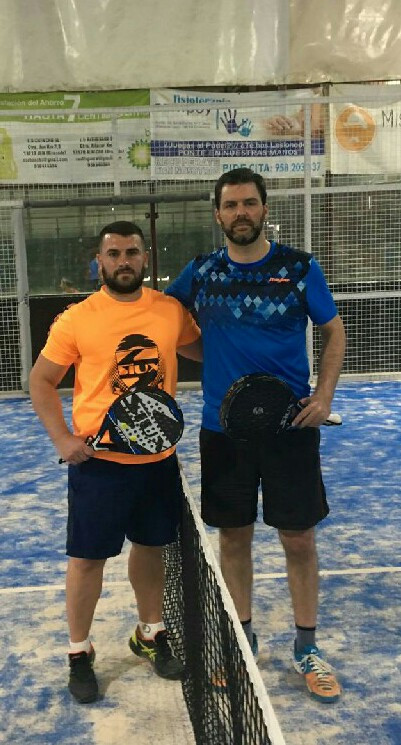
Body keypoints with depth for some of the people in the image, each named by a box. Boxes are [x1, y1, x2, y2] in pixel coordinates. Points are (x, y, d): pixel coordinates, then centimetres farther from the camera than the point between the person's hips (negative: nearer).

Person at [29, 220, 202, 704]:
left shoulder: (172, 310, 0)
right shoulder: (76, 320, -8)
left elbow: (200, 350, 19)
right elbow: (41, 381, 0)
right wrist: (62, 437, -11)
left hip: (158, 457, 3)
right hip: (98, 460, -3)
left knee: (150, 547, 18)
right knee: (87, 557, 6)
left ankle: (150, 634, 40)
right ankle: (79, 654, 27)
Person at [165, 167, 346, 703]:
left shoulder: (300, 268, -3)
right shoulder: (200, 273, 3)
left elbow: (333, 331, 5)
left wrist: (324, 396, -7)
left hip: (289, 425, -1)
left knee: (299, 539, 5)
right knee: (234, 537, 12)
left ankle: (307, 648, 25)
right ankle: (242, 639, 31)